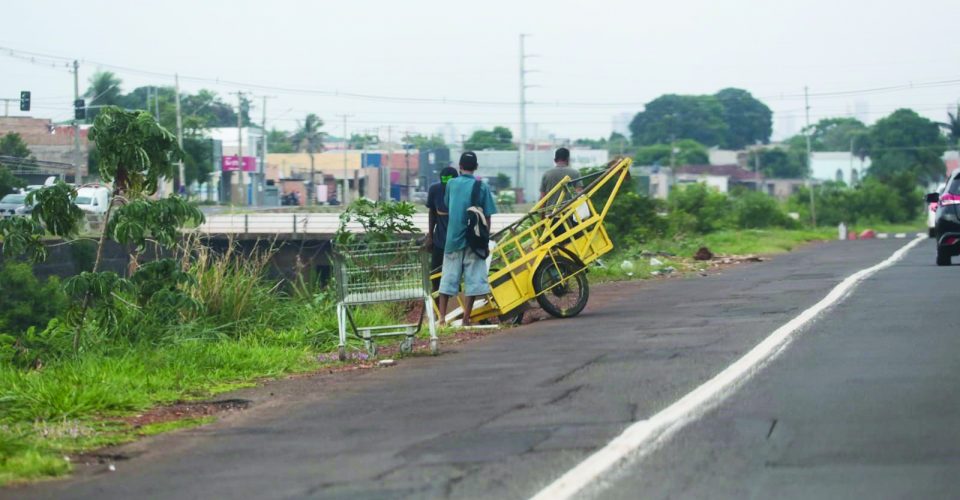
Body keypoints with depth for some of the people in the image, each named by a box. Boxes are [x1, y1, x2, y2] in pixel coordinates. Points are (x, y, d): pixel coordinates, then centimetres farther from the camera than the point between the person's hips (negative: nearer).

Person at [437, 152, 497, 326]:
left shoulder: (451, 184, 2)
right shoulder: (481, 187, -5)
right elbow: (487, 217, -3)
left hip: (453, 238, 2)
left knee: (448, 277, 8)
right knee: (473, 279, 3)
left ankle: (442, 317, 6)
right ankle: (466, 318, 1)